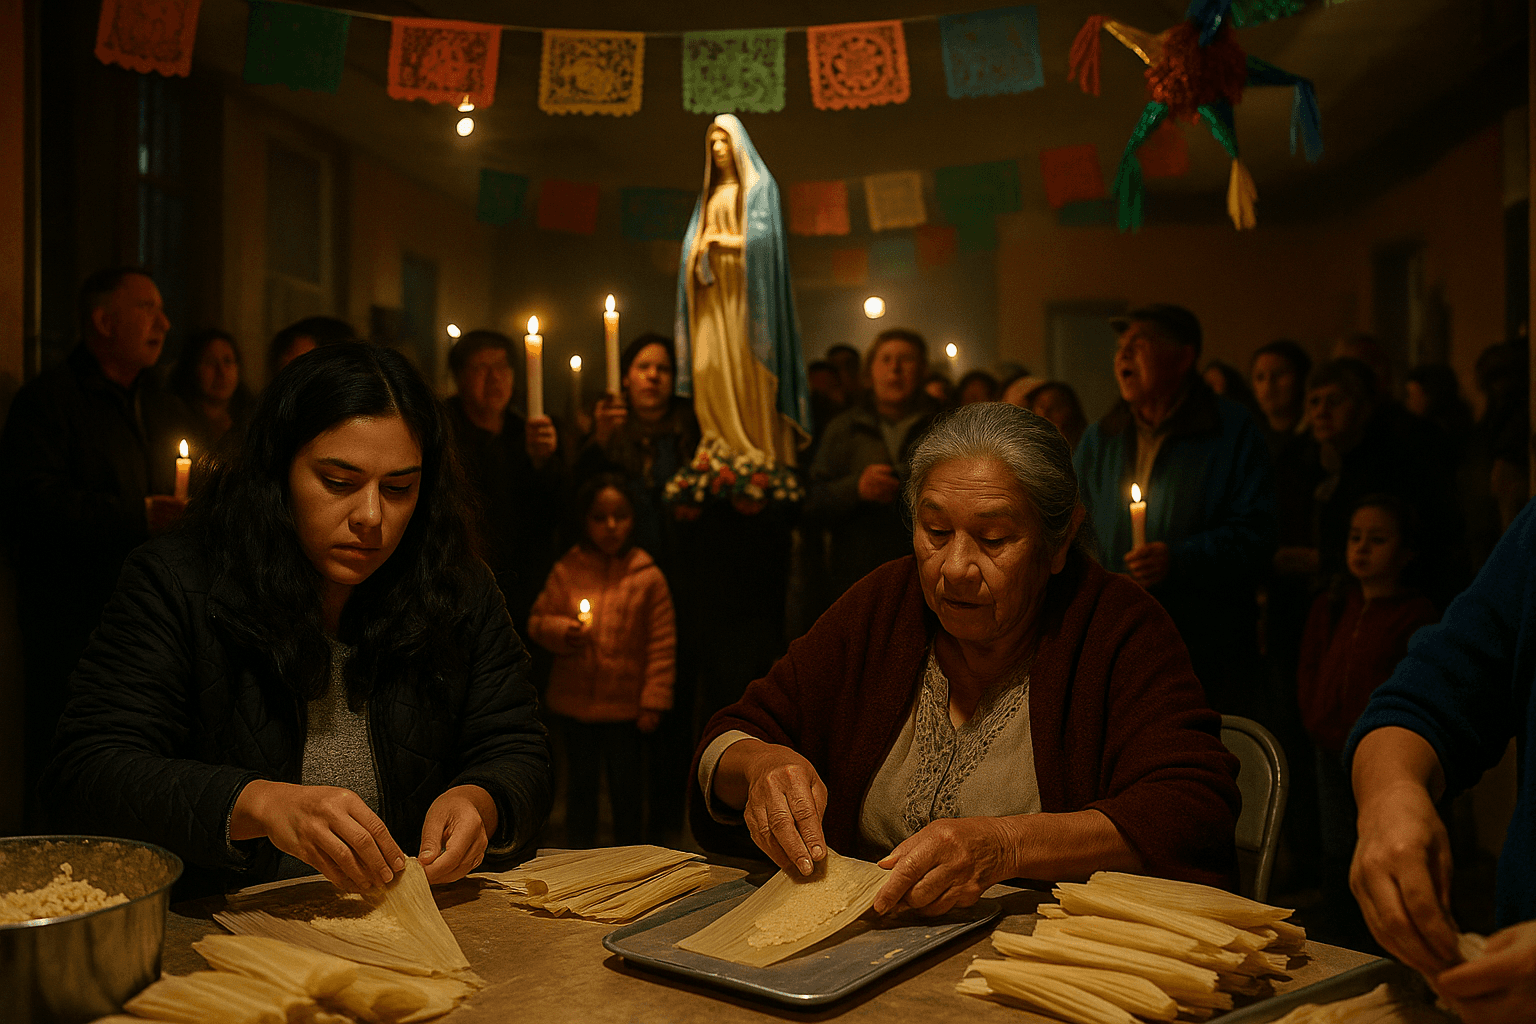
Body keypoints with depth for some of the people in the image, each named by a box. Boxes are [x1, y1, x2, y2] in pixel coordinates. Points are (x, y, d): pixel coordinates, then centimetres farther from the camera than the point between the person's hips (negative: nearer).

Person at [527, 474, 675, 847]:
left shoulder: (648, 578, -6)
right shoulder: (566, 571, -1)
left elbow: (662, 644, -5)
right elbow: (537, 621, 6)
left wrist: (654, 701, -7)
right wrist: (562, 631, -16)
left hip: (625, 705, -2)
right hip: (575, 700, 2)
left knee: (625, 782, 8)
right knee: (580, 779, 16)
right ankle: (580, 850, 34)